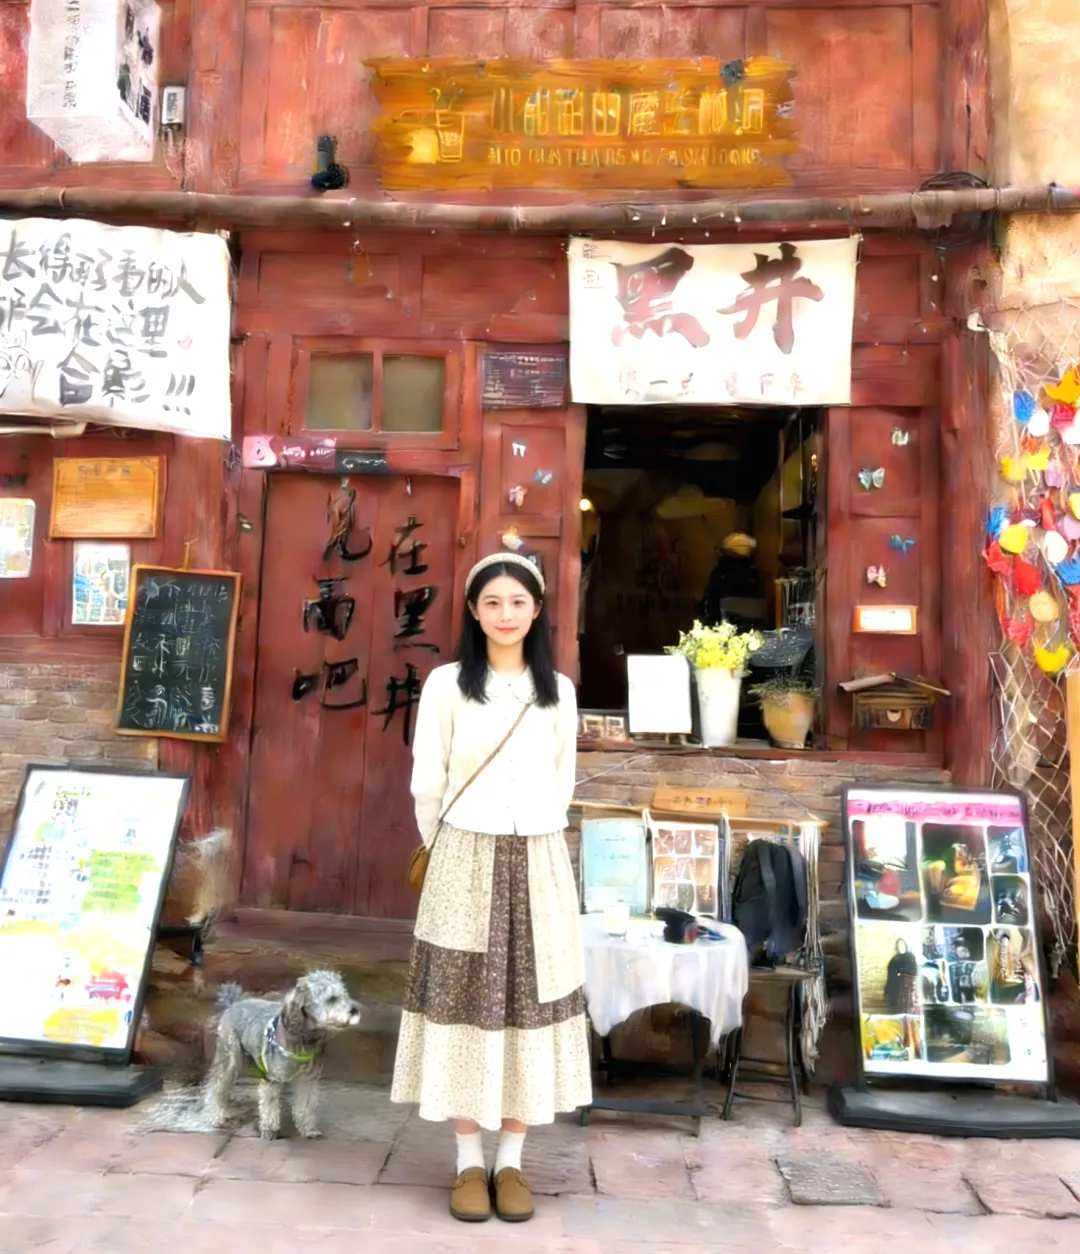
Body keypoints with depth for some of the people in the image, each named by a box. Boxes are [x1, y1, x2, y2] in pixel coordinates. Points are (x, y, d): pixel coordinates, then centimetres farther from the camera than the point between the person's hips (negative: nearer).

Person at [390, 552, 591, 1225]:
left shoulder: (558, 690, 5)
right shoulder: (447, 683, -3)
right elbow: (428, 784, 2)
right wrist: (450, 853, 10)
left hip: (538, 867, 2)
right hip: (464, 862, -2)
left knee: (528, 1004, 7)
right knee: (465, 1003, 4)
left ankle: (512, 1162, 22)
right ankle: (469, 1162, 20)